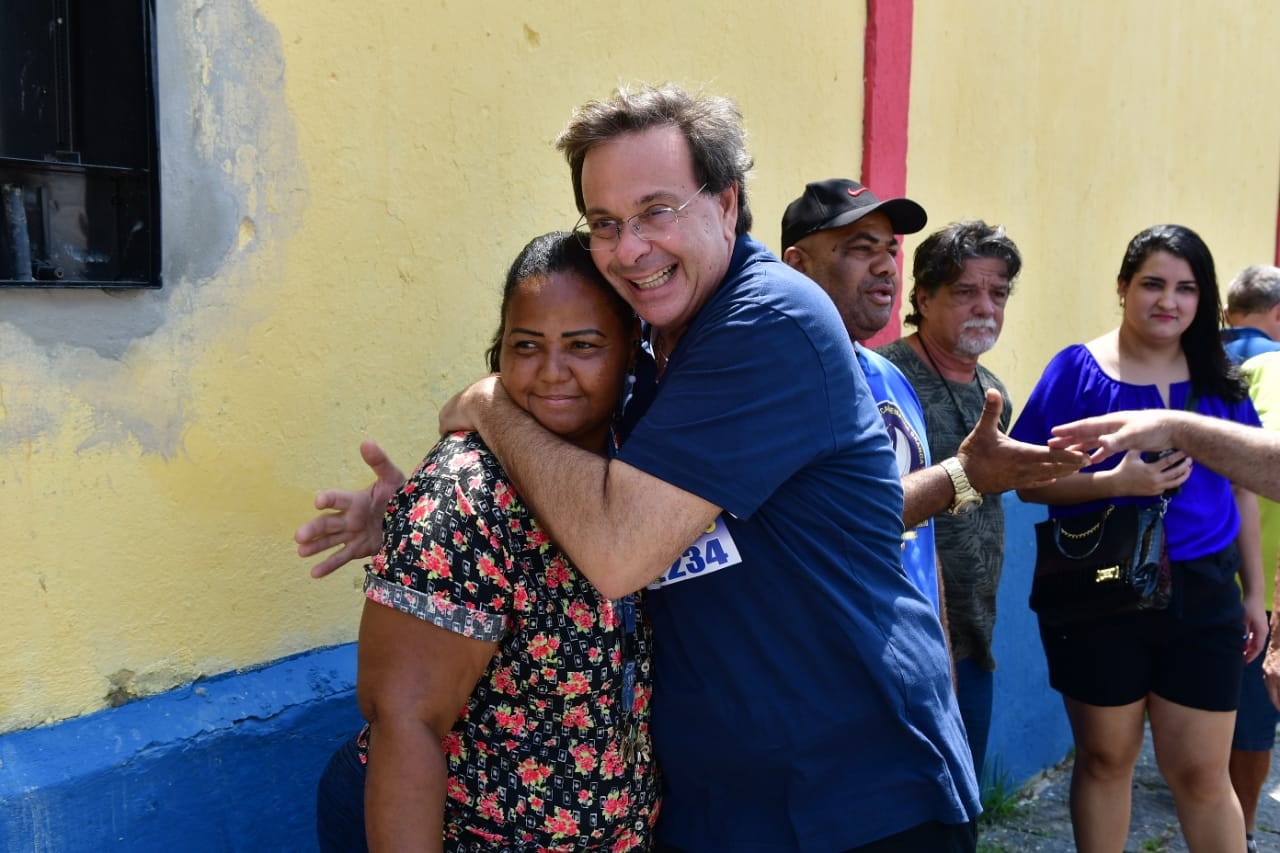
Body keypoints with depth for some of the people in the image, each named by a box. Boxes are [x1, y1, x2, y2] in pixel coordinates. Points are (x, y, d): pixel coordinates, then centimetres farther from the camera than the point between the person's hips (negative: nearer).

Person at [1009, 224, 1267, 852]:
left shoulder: (1217, 379, 6)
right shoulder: (1078, 369, -5)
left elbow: (1241, 486, 13)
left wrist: (1253, 592, 13)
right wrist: (1115, 483, -22)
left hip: (1201, 593, 3)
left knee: (1201, 773, 7)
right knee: (1106, 758, 12)